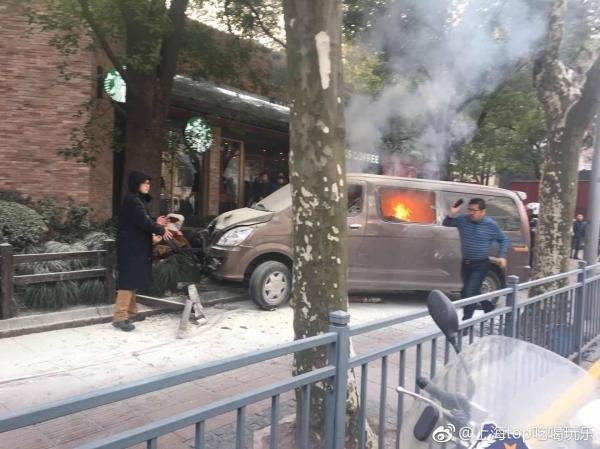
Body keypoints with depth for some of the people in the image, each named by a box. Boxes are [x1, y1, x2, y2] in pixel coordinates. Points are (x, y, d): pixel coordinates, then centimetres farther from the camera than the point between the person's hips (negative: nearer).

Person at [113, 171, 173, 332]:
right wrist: (161, 230, -9)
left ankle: (130, 312, 22)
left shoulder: (138, 200, 17)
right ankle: (119, 317, -9)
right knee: (128, 280, -10)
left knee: (133, 279, 14)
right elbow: (143, 222, -21)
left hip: (136, 246, 10)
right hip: (130, 247, -10)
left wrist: (155, 224, 7)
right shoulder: (132, 200, -15)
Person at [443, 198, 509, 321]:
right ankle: (489, 307, 43)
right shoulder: (463, 220, -4)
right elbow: (446, 223, 6)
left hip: (481, 265, -5)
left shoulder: (491, 225, -10)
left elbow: (503, 240, 4)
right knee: (473, 292, 18)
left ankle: (466, 321, -6)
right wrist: (451, 214, -14)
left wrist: (502, 256, -6)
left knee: (469, 293, -13)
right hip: (466, 263, 5)